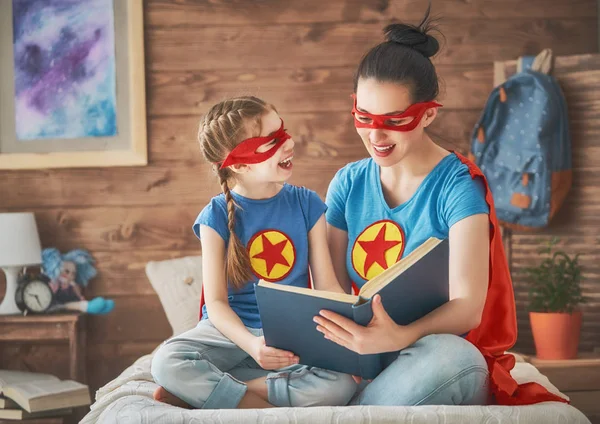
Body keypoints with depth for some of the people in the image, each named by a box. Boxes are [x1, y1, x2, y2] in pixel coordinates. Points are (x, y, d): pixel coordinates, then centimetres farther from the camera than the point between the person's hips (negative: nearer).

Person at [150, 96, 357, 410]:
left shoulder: (306, 204, 2)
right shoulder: (217, 216, -5)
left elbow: (327, 285, 1)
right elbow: (216, 302, -9)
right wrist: (251, 344, -30)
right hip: (232, 331, -2)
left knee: (340, 383, -31)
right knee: (167, 362, -32)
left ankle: (203, 391, -22)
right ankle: (273, 412, -24)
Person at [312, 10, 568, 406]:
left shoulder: (459, 185, -6)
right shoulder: (348, 184, 9)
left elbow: (467, 307, -17)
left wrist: (401, 336, -38)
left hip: (442, 350, -2)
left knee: (448, 356, -39)